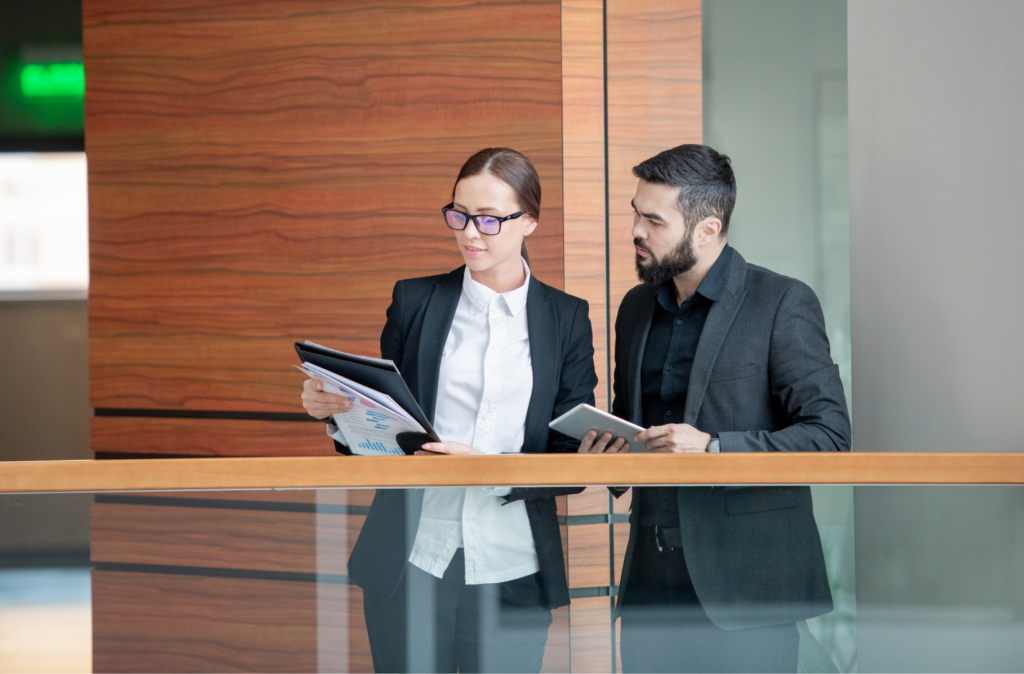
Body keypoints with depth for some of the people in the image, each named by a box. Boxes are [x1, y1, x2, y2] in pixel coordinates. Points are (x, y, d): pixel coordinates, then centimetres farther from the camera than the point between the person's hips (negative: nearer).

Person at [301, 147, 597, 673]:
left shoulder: (566, 319, 6)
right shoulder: (415, 301, 7)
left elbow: (573, 461, 0)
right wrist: (334, 409, -10)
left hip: (510, 571, 0)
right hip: (410, 565, 0)